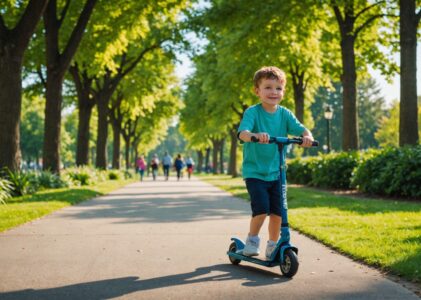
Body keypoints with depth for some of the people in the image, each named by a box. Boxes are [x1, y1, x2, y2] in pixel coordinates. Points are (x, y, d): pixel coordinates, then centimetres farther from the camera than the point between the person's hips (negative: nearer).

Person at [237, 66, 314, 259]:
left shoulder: (284, 114, 2)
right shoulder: (252, 112, -10)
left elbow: (300, 129, -9)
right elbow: (242, 133, -26)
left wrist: (307, 136, -33)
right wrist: (255, 135, -48)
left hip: (276, 172, 4)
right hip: (254, 171, -4)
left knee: (277, 212, 4)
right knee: (261, 209, -16)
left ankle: (272, 246, 24)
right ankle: (252, 239, 9)